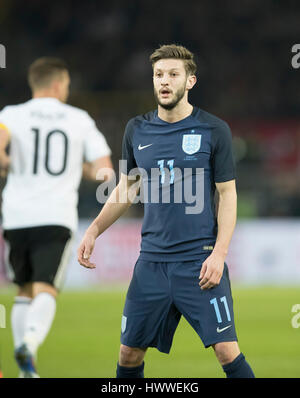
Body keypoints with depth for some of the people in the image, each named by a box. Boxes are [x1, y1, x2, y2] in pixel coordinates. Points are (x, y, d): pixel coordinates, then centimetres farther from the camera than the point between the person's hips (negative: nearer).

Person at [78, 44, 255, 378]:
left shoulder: (213, 130, -3)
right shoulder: (137, 130, 8)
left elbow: (227, 194, -2)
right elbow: (126, 189, 19)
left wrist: (219, 253, -12)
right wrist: (93, 230, 7)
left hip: (200, 262, -4)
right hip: (152, 261, 4)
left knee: (227, 350, -12)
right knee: (129, 353, 6)